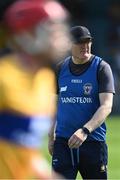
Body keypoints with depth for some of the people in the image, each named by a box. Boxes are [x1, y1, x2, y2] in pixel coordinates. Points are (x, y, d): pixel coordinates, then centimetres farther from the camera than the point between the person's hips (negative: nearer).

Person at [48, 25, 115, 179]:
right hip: (62, 140, 2)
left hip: (93, 140, -2)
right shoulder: (61, 68, 8)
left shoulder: (101, 68, -5)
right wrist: (51, 135, 15)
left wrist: (85, 131, -28)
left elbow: (106, 106, -15)